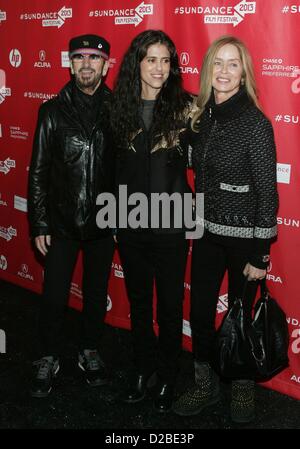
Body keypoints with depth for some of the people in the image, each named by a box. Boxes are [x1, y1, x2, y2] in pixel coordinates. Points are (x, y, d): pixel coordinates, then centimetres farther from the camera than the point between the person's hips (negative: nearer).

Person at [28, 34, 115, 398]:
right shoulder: (53, 111, -3)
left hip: (103, 223, 1)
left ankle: (90, 352, 36)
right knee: (54, 297, 6)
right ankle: (48, 360, 27)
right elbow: (38, 172, -2)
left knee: (96, 294, 15)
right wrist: (39, 224, -4)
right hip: (62, 223, -1)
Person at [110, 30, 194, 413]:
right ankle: (143, 370, 37)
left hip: (170, 226, -3)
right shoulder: (121, 107, 2)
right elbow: (118, 164, 7)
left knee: (169, 307, 10)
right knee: (138, 302, 18)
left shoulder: (184, 108, -8)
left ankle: (167, 378, 30)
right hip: (130, 225, 3)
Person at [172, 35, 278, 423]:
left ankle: (242, 388, 32)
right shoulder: (201, 117, 3)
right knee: (200, 312, 12)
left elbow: (267, 191, -13)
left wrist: (260, 253, -13)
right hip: (207, 232, 5)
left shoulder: (255, 123, -14)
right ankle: (204, 385, 32)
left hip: (242, 236, -5)